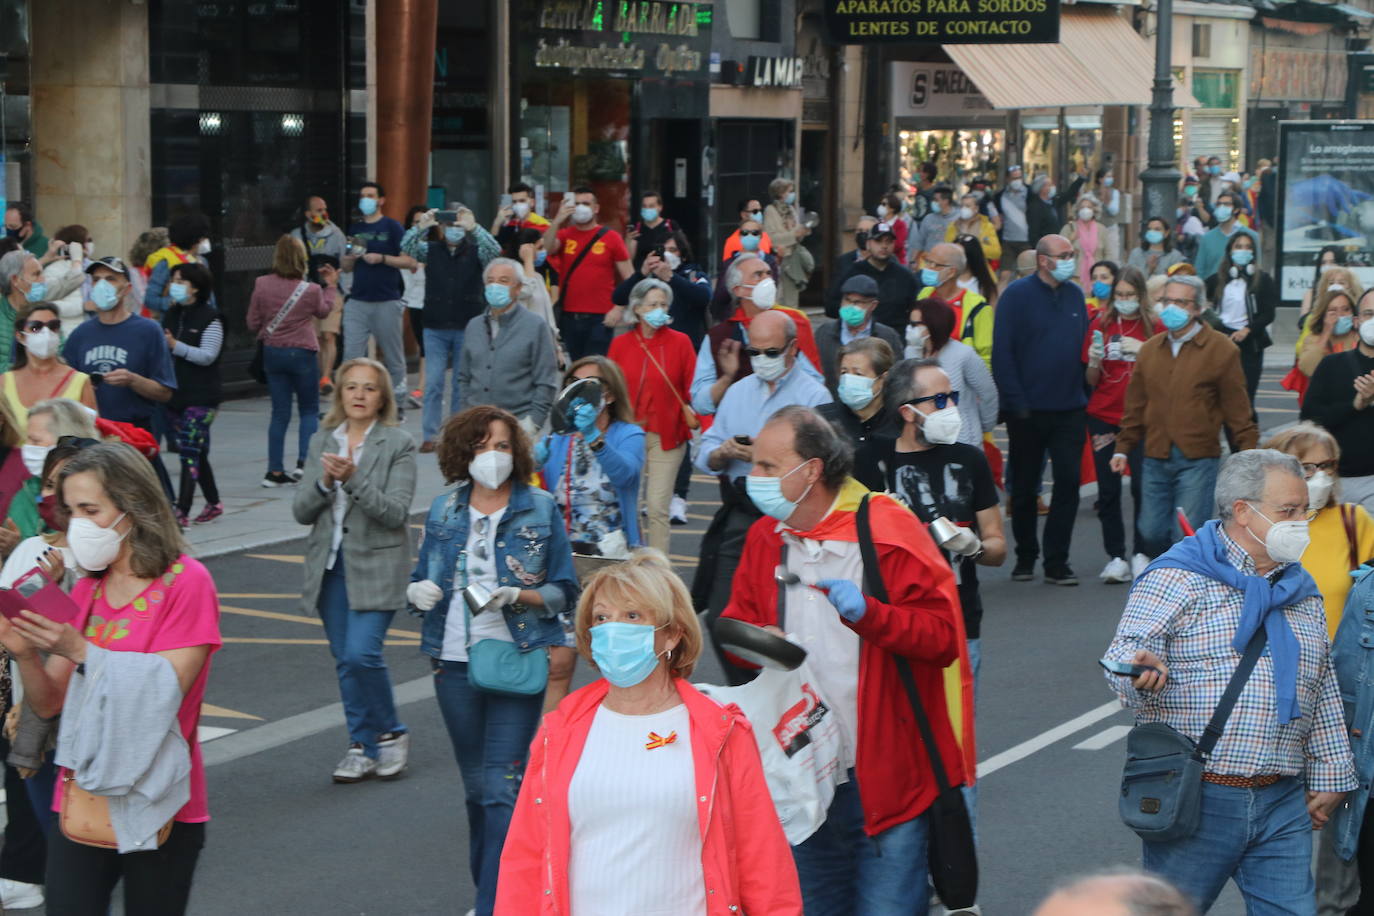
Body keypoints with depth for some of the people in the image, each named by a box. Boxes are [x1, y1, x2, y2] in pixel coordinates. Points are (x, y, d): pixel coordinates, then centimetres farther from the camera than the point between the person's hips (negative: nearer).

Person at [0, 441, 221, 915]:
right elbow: (49, 704, 9)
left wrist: (79, 650, -21)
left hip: (157, 812, -4)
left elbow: (163, 693, -16)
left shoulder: (186, 583, -8)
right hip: (80, 801, 5)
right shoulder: (85, 592, 10)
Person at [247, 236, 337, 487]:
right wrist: (331, 286, 23)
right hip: (301, 353, -3)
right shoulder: (311, 290, -11)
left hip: (272, 352, 3)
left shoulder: (262, 285, -7)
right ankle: (303, 463, -4)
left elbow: (253, 324, 0)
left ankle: (275, 471, 8)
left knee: (280, 413, 9)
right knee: (309, 410, 12)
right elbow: (323, 311, 12)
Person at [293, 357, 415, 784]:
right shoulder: (322, 441, 9)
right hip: (330, 564, 5)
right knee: (344, 660, 7)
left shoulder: (398, 444, -4)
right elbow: (300, 511, 5)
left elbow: (396, 512, -13)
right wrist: (324, 482, -14)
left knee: (361, 654, -15)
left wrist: (354, 479, -24)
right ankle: (363, 747, 18)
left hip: (375, 564, -5)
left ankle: (390, 733, 7)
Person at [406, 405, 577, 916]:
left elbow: (564, 592, -1)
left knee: (503, 786, -11)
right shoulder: (443, 511, 7)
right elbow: (421, 581, 13)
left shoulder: (540, 510, -1)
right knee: (476, 786, 14)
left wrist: (518, 596, -19)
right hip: (455, 664, 4)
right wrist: (418, 591, -10)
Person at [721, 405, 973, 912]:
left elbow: (944, 636, -14)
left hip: (886, 773, -6)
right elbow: (740, 621, 18)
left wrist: (869, 614, -29)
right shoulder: (765, 537, 6)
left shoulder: (887, 532, -12)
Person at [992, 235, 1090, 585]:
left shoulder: (1074, 295, 9)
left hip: (1069, 409, 4)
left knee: (1069, 482, -2)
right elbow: (1002, 352, -11)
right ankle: (1025, 558, 22)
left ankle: (1057, 562, 5)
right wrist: (1015, 402, -16)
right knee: (1024, 486, 8)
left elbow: (1084, 345, 14)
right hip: (1028, 410, -4)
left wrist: (1086, 394, 5)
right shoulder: (1017, 295, -7)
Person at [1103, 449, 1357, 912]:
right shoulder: (1177, 578, -4)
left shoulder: (1302, 592, 17)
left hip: (1283, 803, 5)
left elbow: (1324, 694, 22)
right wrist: (1142, 673, -37)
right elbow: (1124, 654, -14)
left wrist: (1328, 777, 20)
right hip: (1196, 798, -5)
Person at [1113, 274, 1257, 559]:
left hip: (1197, 460, -5)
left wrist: (1248, 454, -6)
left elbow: (1238, 409, -3)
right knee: (1151, 533, 4)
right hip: (1155, 458, 5)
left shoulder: (1221, 350, -3)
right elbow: (1135, 406, 17)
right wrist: (1123, 448, 12)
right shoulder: (1150, 350, 13)